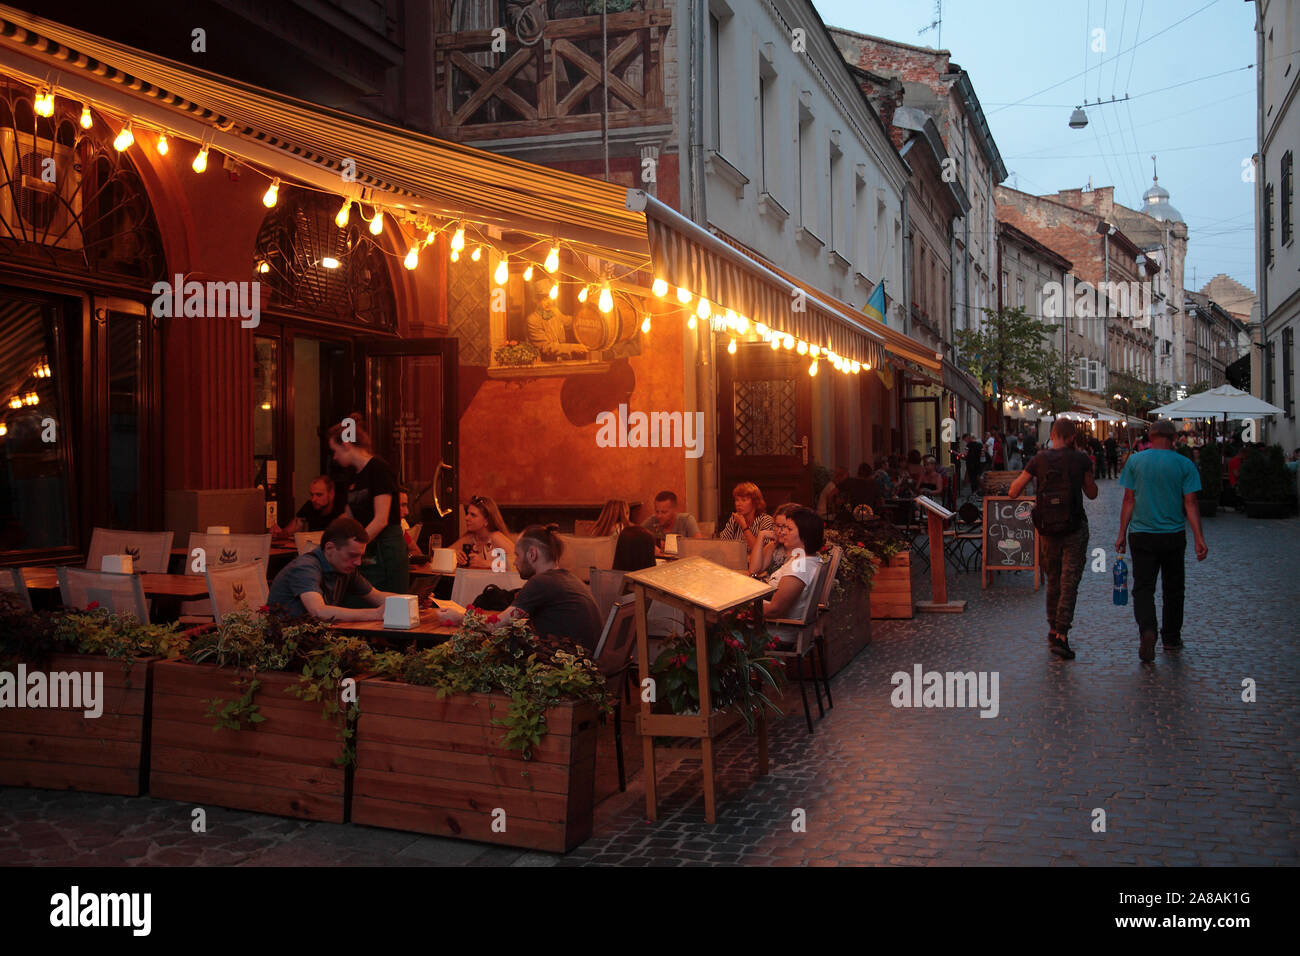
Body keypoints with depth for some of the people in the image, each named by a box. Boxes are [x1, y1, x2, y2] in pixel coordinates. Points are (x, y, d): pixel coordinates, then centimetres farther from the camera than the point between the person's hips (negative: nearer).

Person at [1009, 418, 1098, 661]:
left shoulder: (1039, 460, -3)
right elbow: (1092, 493, 8)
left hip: (1047, 529, 2)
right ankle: (1061, 635, -10)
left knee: (1053, 579, 17)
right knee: (1069, 582, -2)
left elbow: (1013, 492, -1)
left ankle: (1053, 629, 25)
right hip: (1075, 529, -2)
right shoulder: (1081, 459, -5)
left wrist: (1025, 473, 15)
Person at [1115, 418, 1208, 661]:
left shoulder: (1135, 462, -2)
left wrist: (1122, 533, 4)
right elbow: (1190, 503, -6)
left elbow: (1129, 500, -1)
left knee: (1143, 587, 0)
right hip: (1173, 536, 1)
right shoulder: (1185, 465, -3)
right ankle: (1171, 638, 24)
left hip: (1141, 534, 0)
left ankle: (1147, 630, -24)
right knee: (1173, 588, 15)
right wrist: (1198, 537, -4)